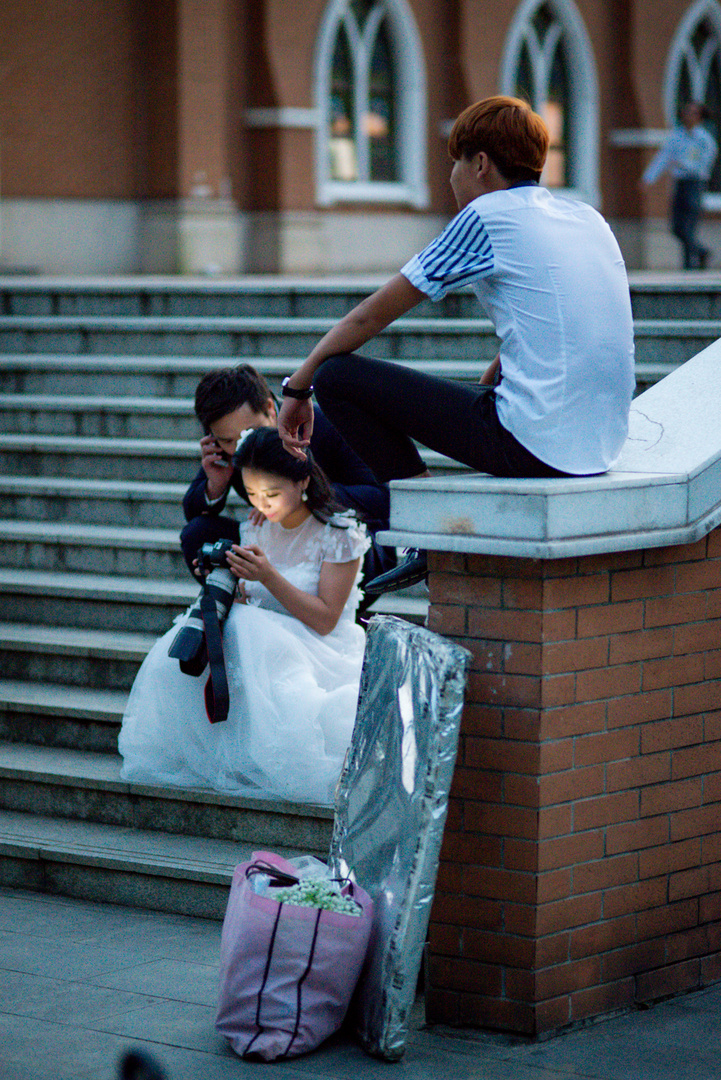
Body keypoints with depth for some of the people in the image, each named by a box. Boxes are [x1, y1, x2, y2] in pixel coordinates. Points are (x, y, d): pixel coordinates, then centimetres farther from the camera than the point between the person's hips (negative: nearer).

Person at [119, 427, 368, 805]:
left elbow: (325, 620, -14)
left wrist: (269, 577, -23)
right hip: (267, 645, 5)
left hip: (325, 655, -5)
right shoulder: (254, 530, 7)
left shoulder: (340, 533, -9)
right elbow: (245, 605, 10)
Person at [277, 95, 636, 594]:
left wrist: (298, 388, 13)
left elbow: (372, 315, 3)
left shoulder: (487, 216, -3)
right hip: (603, 447, 8)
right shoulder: (589, 217, 16)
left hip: (534, 446, -8)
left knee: (338, 376, 0)